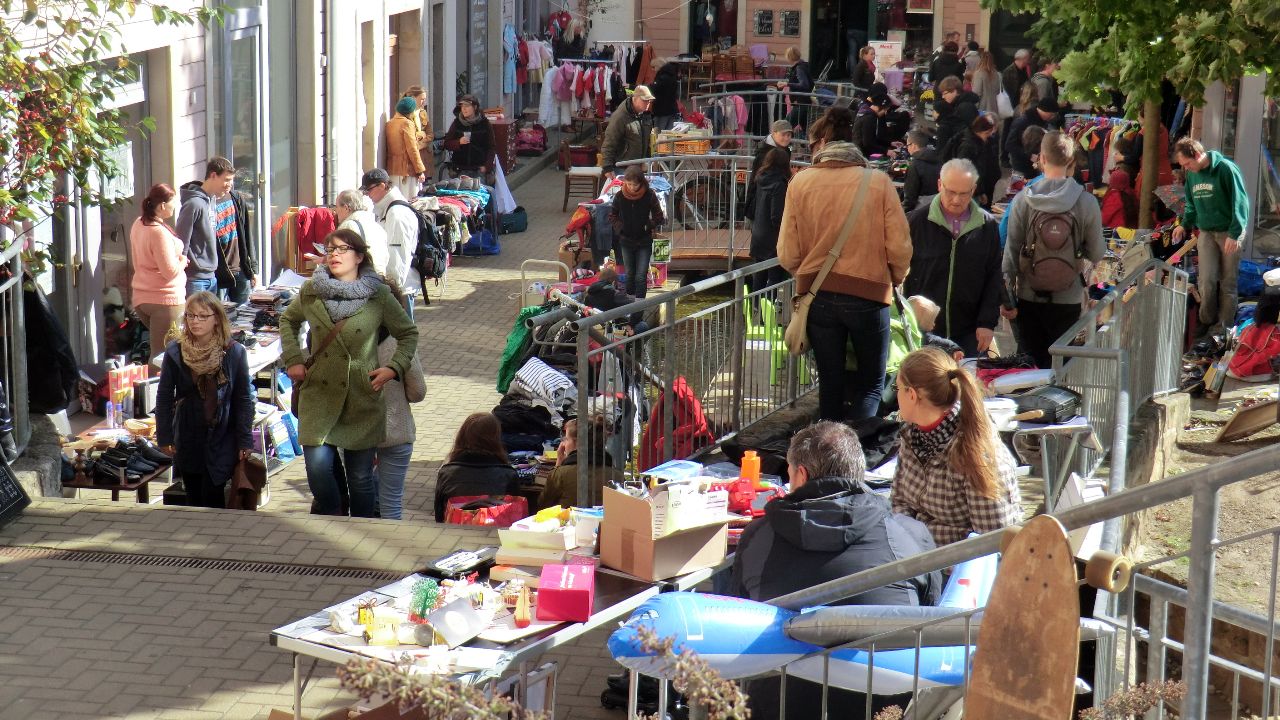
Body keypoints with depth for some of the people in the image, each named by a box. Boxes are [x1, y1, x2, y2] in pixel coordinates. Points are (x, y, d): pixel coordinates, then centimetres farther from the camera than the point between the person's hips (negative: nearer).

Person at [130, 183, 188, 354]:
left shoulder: (138, 225, 6)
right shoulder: (160, 232, -21)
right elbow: (170, 272, -22)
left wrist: (178, 260, 14)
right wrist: (182, 261, -2)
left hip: (140, 298, 9)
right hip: (165, 299, -9)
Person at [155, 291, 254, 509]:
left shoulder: (234, 352, -7)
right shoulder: (174, 352, -3)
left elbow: (244, 399, -2)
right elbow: (164, 397, 3)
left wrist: (245, 441, -3)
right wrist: (164, 437, 2)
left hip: (221, 439, -2)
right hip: (187, 440, 2)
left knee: (212, 498, -10)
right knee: (194, 499, 9)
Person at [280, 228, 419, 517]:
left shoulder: (379, 295, -1)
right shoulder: (310, 292, 4)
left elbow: (409, 333, 10)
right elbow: (288, 320, 23)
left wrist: (394, 368, -3)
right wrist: (293, 360, 11)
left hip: (363, 397, -1)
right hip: (319, 394, 1)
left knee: (360, 476, 4)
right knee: (317, 464, -12)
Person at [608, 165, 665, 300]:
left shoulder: (649, 195, -13)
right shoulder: (620, 196, -8)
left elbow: (658, 218, -3)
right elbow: (612, 216, 6)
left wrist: (648, 226, -14)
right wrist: (620, 227, -8)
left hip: (644, 242, -2)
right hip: (626, 241, 2)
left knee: (641, 277, -7)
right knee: (629, 274, 13)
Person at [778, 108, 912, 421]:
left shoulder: (801, 182, -5)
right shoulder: (878, 182, -8)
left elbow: (787, 254, -3)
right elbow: (900, 248, -7)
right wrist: (894, 279, 14)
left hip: (817, 296, 2)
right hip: (869, 294, -2)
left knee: (831, 384, 14)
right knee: (869, 385, 10)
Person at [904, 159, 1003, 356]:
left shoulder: (987, 226, 3)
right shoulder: (917, 220, -3)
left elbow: (994, 278, 7)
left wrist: (988, 323, 0)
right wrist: (912, 318, -5)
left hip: (969, 333, 1)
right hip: (923, 332, -1)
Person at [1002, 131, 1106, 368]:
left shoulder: (1024, 199, -9)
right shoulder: (1087, 202, -10)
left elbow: (1011, 249, -6)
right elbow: (1096, 254, -4)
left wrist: (1007, 296, 0)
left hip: (1029, 296, 1)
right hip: (1068, 298, -1)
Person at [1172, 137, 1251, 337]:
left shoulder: (1226, 169, -14)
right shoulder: (1191, 175, 5)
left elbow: (1240, 202, -14)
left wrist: (1235, 234, -16)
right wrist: (1184, 225, 6)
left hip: (1229, 233, -4)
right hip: (1206, 233, 4)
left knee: (1228, 282, 3)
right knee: (1206, 280, -5)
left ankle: (1225, 324, 11)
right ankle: (1207, 322, 9)